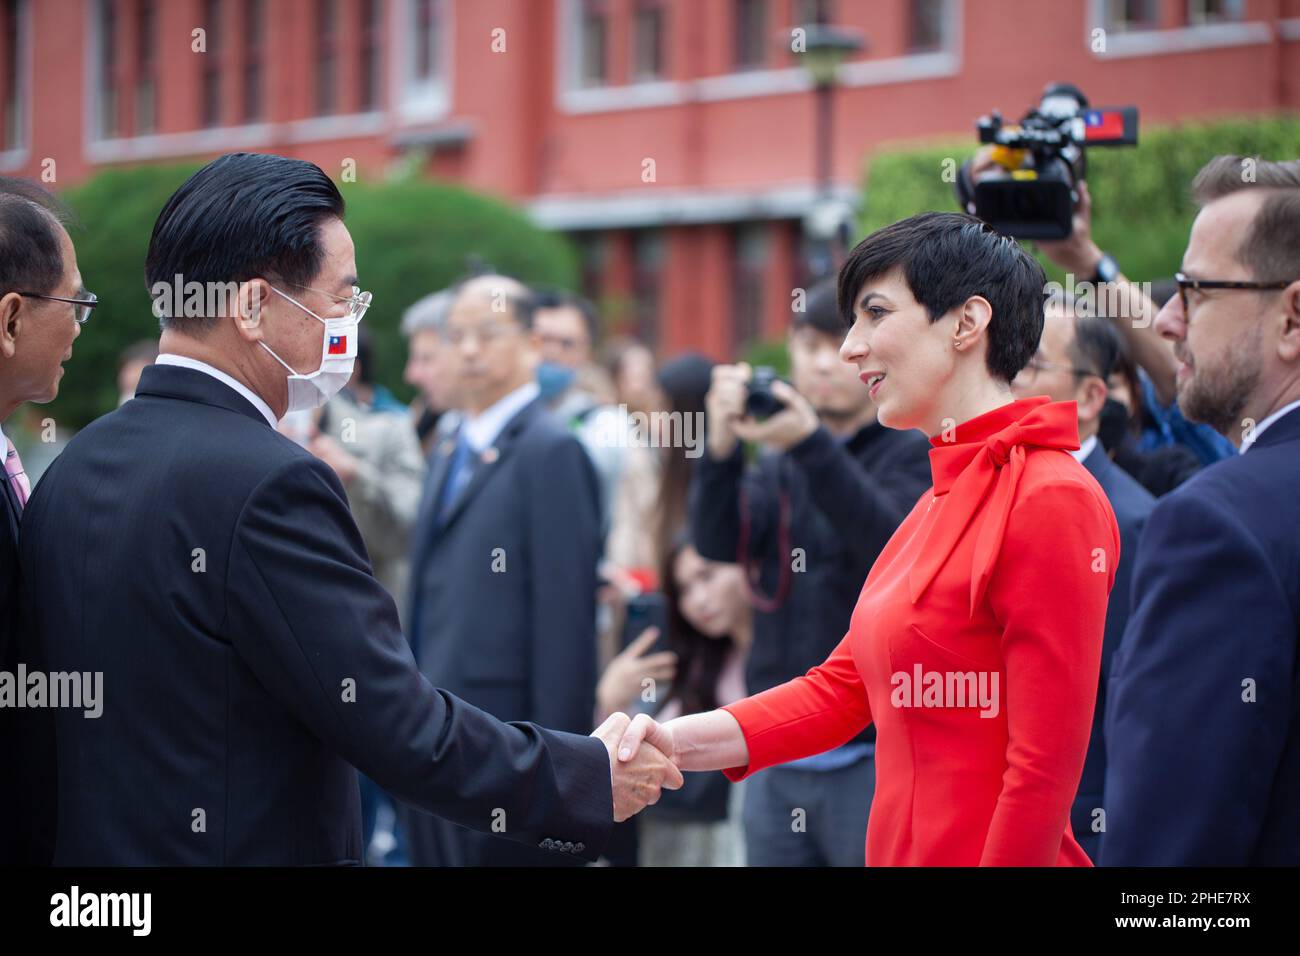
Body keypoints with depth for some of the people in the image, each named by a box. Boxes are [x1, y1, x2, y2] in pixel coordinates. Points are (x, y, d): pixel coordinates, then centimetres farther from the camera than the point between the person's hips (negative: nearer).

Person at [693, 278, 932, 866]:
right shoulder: (777, 464, 12)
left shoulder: (914, 456, 0)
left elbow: (892, 545, -19)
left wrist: (812, 444, -31)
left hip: (873, 757, -4)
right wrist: (722, 446, -22)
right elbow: (720, 542, -5)